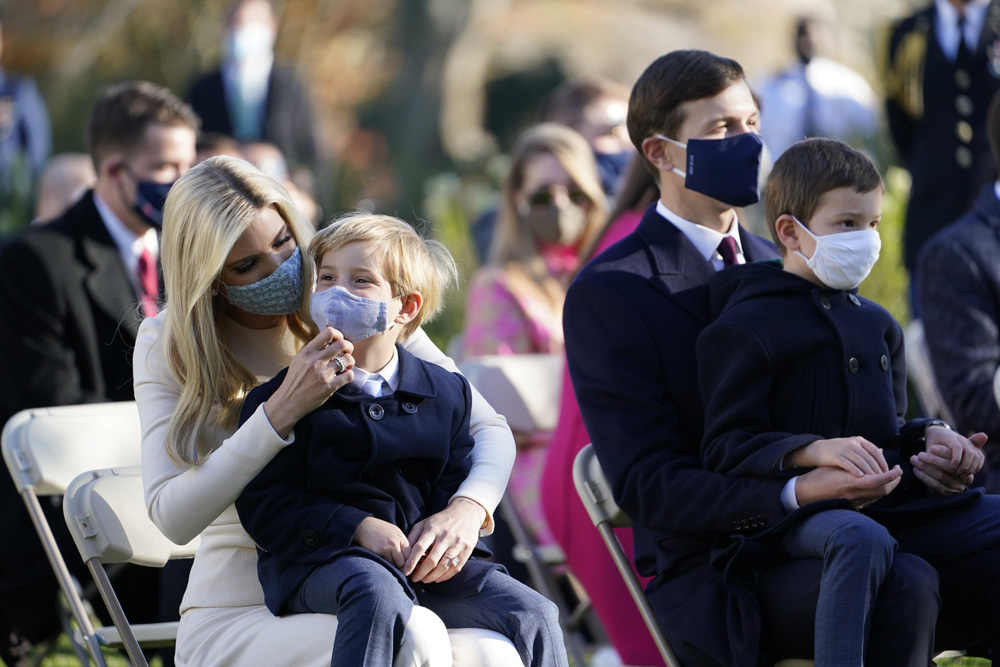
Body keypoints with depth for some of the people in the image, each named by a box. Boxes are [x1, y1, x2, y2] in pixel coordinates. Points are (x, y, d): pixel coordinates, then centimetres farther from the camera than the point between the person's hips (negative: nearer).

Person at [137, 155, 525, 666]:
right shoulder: (166, 347, -2)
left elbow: (490, 429, 5)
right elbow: (173, 518, -14)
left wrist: (466, 510, -18)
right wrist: (283, 411, -23)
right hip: (235, 620, -3)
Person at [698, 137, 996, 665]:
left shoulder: (877, 324, 24)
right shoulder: (748, 325, -1)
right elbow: (725, 448, -9)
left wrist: (930, 437, 8)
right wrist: (815, 450, -24)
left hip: (886, 500, 8)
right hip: (793, 512, -8)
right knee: (861, 539, -41)